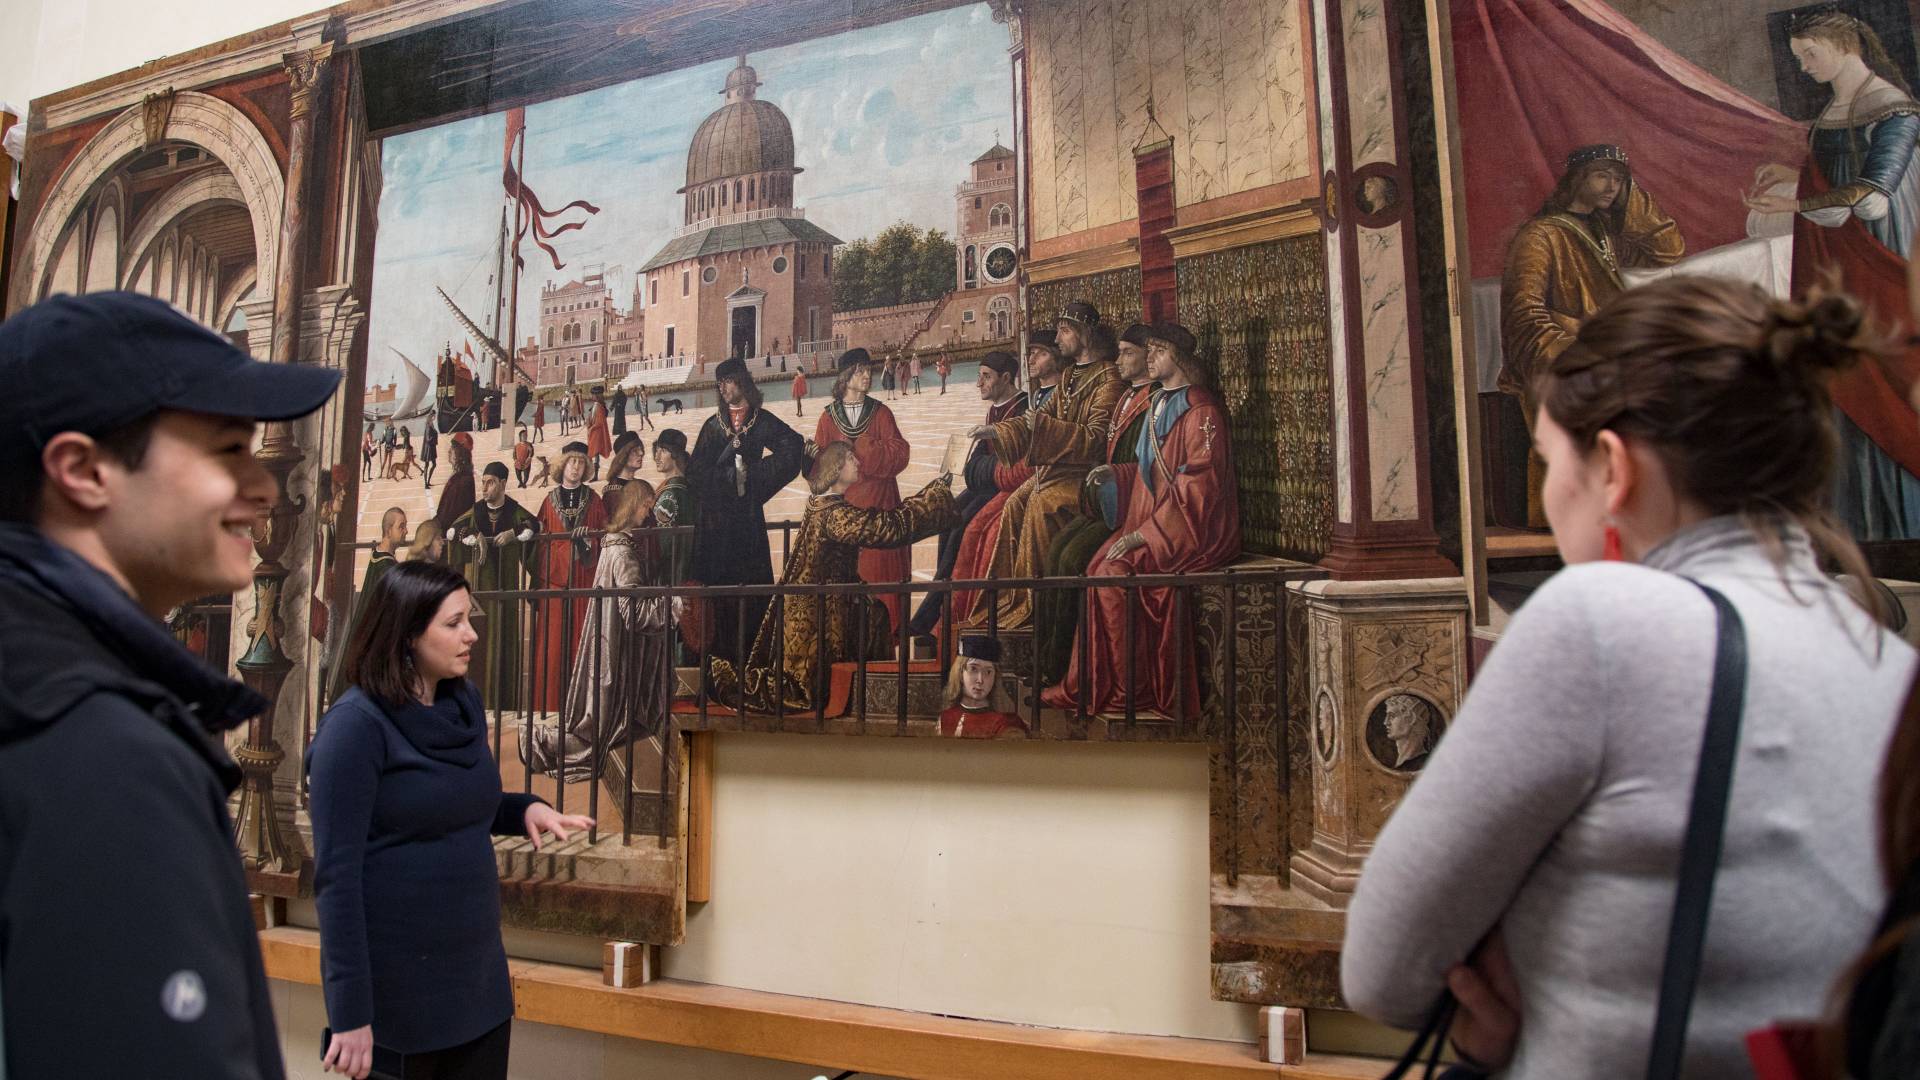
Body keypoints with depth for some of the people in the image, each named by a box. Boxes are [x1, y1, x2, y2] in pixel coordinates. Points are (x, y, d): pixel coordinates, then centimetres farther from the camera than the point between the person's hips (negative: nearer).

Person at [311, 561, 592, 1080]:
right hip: (396, 980, -6)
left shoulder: (465, 702, 3)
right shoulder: (356, 725, -17)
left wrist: (525, 809, -4)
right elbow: (336, 876, -18)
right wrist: (350, 1010, -19)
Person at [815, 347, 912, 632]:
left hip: (879, 507, 0)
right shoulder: (828, 417, 9)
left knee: (879, 572, -3)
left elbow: (900, 454, -4)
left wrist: (856, 449, -9)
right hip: (841, 507, 0)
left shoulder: (881, 412, 9)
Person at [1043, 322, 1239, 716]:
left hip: (1193, 528, -8)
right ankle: (1089, 685, -12)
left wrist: (1145, 533, -21)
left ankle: (1127, 691, -14)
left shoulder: (1201, 410, -9)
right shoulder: (1158, 404, 19)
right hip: (1153, 520, 8)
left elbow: (1199, 485, -17)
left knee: (1115, 571, -26)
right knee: (1097, 566, -14)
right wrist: (1113, 473, 8)